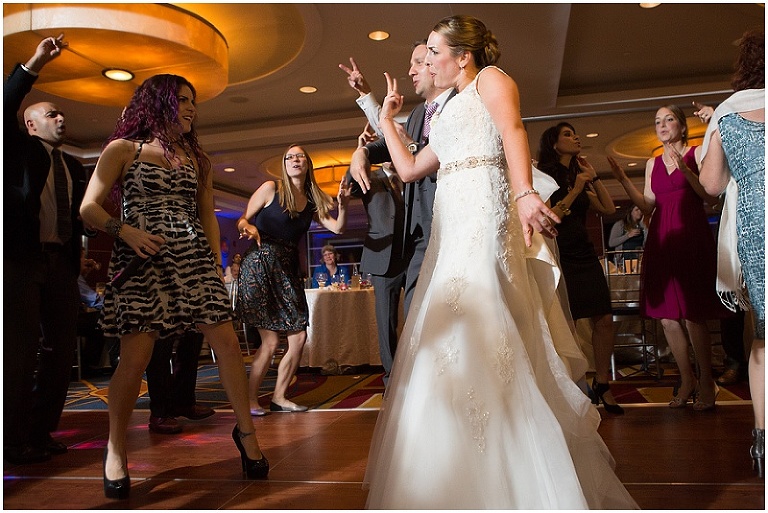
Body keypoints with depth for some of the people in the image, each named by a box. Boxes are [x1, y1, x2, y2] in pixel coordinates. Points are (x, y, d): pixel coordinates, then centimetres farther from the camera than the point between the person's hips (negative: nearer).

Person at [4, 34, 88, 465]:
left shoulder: (75, 166, 19)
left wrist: (76, 267, 9)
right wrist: (35, 64, -17)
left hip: (61, 263, 5)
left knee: (62, 348, 6)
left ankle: (41, 433, 18)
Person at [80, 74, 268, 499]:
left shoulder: (196, 159, 20)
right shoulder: (123, 149, 7)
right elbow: (88, 208, 2)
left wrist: (215, 259, 6)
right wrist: (125, 231, -15)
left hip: (193, 258, 4)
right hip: (142, 258, -3)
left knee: (227, 342, -5)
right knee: (135, 356, -9)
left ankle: (246, 431, 10)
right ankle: (116, 449, 14)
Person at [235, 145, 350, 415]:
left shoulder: (313, 201, 12)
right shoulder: (271, 188, -1)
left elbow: (338, 228, 4)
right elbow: (242, 220, -1)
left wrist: (343, 205, -13)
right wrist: (249, 227, -23)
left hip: (288, 269, 6)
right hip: (260, 264, -5)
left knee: (299, 337, 1)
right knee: (270, 340, -8)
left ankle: (279, 397, 17)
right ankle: (250, 400, 10)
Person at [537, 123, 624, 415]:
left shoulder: (579, 177, 19)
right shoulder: (544, 176, -1)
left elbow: (609, 209, 13)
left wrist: (593, 177, 9)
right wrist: (575, 190, -12)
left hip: (585, 255, 7)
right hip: (559, 257, -7)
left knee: (604, 320, 2)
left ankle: (602, 384, 13)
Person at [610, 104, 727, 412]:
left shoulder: (698, 153, 5)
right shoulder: (653, 163, 18)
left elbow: (712, 198, -4)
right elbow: (647, 207, 13)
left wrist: (686, 171, -16)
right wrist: (623, 181, 5)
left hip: (692, 237, -5)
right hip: (661, 240, 5)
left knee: (692, 314, -6)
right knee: (667, 315, 4)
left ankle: (706, 382, 11)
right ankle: (687, 380, 18)